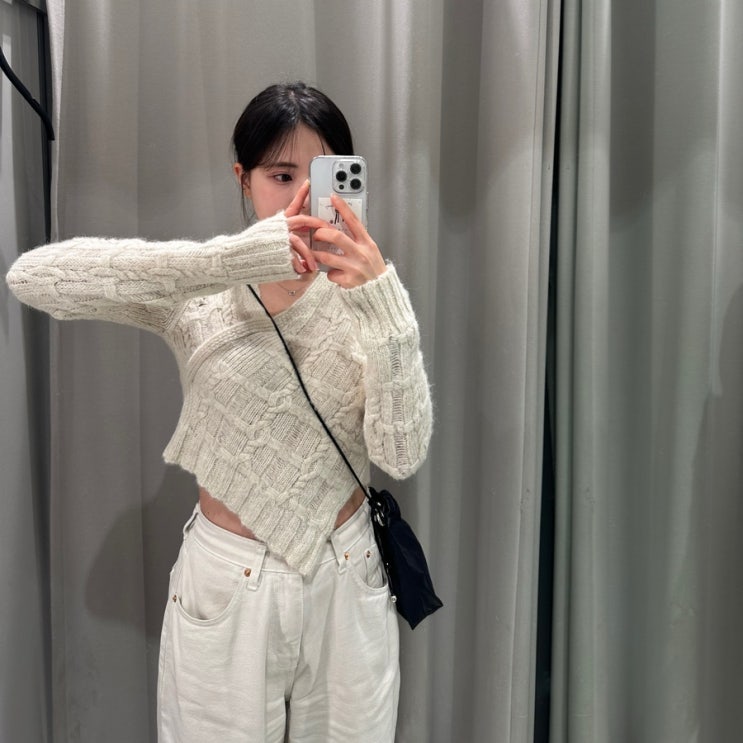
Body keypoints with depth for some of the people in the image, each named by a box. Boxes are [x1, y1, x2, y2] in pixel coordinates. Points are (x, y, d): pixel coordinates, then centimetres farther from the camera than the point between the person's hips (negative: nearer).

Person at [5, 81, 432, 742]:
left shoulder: (364, 295, -8)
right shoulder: (198, 292, -10)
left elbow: (401, 456, -17)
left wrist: (384, 302, -30)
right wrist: (231, 257, -33)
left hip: (346, 580, 2)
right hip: (225, 583, -1)